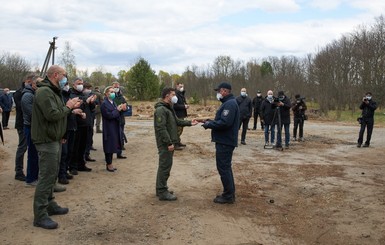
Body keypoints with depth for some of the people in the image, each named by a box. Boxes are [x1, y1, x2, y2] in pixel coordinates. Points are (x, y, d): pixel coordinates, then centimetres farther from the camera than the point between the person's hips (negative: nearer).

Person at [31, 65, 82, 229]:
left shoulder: (53, 91, 16)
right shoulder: (44, 91, -17)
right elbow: (52, 115, -26)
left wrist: (70, 107, 3)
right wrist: (68, 107, -12)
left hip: (54, 139, 11)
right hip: (46, 141, -11)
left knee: (51, 175, 18)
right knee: (46, 177, -7)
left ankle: (50, 205, 30)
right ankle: (40, 216, -1)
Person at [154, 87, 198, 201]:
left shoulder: (169, 108, 15)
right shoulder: (161, 110, -18)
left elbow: (177, 121, 20)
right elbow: (161, 128, -24)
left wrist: (189, 123, 6)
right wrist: (169, 143, -24)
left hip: (169, 143, 10)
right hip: (165, 144, -10)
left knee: (164, 166, 16)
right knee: (165, 166, -5)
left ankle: (161, 189, 26)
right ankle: (162, 192, 2)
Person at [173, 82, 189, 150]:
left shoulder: (181, 94, 16)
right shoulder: (175, 94, -17)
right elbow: (175, 105, -25)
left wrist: (186, 105, 6)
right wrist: (184, 106, -20)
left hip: (181, 115, 10)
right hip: (177, 115, -10)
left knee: (180, 129, 18)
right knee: (178, 129, -7)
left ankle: (178, 142, 31)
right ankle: (176, 145, -1)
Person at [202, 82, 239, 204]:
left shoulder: (230, 104, -18)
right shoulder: (228, 102, 16)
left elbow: (225, 122, -28)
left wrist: (209, 125, -17)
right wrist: (210, 122, 5)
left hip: (225, 142, -11)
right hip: (225, 140, 11)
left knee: (223, 168, -3)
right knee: (226, 167, 17)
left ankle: (228, 196, 5)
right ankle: (230, 193, 27)